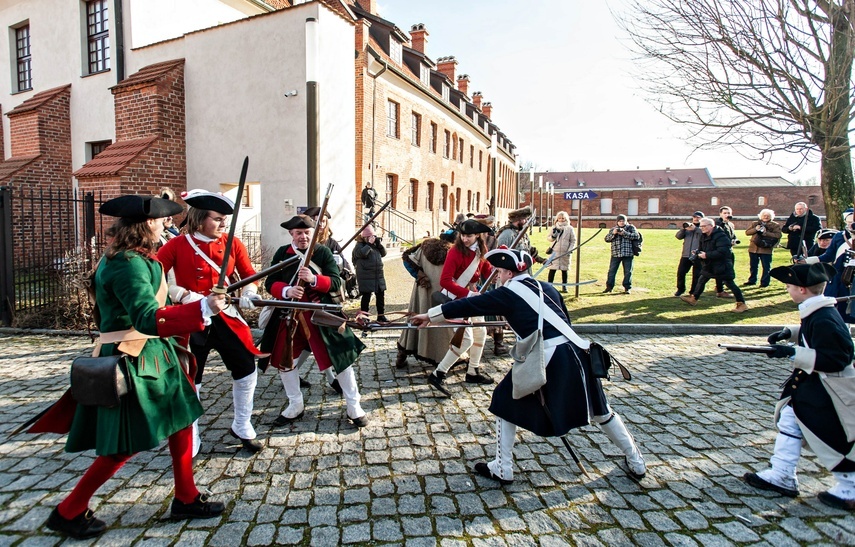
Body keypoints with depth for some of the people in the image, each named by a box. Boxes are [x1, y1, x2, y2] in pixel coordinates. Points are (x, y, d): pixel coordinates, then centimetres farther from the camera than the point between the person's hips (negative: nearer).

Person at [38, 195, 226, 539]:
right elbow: (148, 319, -35)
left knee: (181, 422, 14)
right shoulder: (130, 264, -23)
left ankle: (186, 499, 27)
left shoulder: (118, 258, 11)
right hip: (133, 362, -10)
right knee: (127, 444, 2)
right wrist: (202, 308, -42)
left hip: (152, 356, 10)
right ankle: (69, 512, 22)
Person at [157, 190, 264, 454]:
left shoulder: (232, 244, 1)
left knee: (247, 370, 4)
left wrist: (248, 292, -17)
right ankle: (190, 441, 24)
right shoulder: (177, 246, -7)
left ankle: (241, 427, 26)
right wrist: (184, 295, -22)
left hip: (226, 318, 3)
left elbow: (249, 275, 4)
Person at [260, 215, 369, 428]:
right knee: (283, 359, 9)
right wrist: (286, 291, -22)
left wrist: (314, 279, -27)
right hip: (289, 314, 3)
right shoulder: (282, 253, 3)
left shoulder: (323, 252, -4)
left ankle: (354, 407, 12)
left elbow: (336, 283, -9)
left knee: (340, 357, -2)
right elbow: (270, 283, -1)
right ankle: (295, 406, 29)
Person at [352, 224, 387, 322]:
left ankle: (381, 315, 20)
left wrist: (379, 244, 0)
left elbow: (383, 253, 14)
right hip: (366, 277, -7)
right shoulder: (360, 245, -3)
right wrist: (369, 244, -16)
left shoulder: (375, 244, 16)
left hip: (379, 275, 7)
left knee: (381, 295, 10)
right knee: (366, 296, -4)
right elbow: (362, 253, -23)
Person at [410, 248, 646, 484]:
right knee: (600, 410, 23)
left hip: (547, 360, -6)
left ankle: (502, 469, 17)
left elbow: (469, 305, 2)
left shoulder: (508, 293, 1)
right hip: (576, 354, 6)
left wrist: (430, 315, 8)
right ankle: (636, 462, 36)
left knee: (507, 403, 12)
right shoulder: (547, 288, 17)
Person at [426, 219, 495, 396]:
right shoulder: (456, 251, -21)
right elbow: (445, 281, -26)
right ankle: (437, 375, -6)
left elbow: (487, 272, 4)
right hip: (456, 298, -8)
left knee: (480, 332, 16)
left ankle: (473, 373, 32)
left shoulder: (481, 250, 2)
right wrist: (467, 294, -29)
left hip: (472, 295, 9)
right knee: (466, 339, -14)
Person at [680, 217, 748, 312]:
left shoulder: (720, 236, -20)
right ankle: (693, 299, 25)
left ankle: (742, 304, 4)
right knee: (701, 280, 13)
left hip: (722, 265, -9)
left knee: (730, 284, -5)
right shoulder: (704, 236, 8)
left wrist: (707, 255, -27)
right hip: (709, 265, 9)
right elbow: (701, 249, 17)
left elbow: (722, 252, -29)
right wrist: (698, 253, -6)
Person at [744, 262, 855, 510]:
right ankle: (782, 476, 22)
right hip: (811, 381, 10)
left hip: (829, 388, -10)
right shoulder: (815, 313, 2)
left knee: (833, 439, 4)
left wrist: (794, 353, -31)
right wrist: (789, 332, 4)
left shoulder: (825, 320, -27)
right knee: (788, 417, 12)